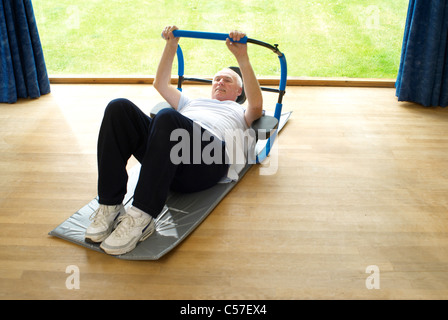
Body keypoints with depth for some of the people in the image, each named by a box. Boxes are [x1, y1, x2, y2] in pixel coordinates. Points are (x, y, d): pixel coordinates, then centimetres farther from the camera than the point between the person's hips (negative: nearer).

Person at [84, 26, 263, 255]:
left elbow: (256, 106, 10)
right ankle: (109, 207, -26)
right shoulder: (192, 102, 47)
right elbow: (161, 84, 45)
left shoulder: (240, 113, 33)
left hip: (209, 155, -4)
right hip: (167, 152, 5)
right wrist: (171, 44, 38)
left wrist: (242, 58, 4)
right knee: (119, 108, -23)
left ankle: (142, 217, -37)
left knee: (168, 117, -38)